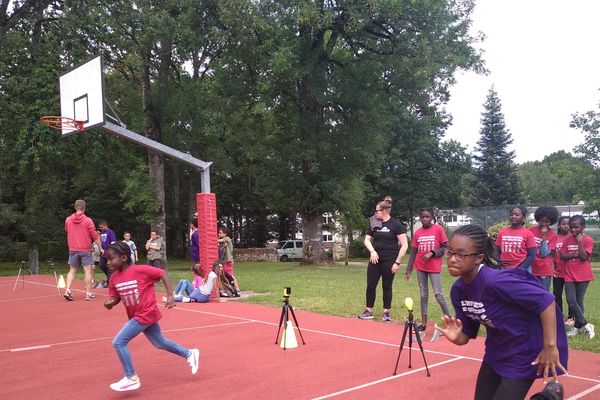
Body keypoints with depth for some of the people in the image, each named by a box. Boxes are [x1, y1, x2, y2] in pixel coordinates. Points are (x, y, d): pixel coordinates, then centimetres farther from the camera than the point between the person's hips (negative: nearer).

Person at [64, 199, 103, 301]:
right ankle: (88, 293, -1)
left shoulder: (68, 220, 1)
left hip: (73, 249, 4)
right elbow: (95, 236, -8)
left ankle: (67, 290, 0)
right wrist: (100, 248, 0)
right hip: (85, 250, -4)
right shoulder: (88, 220, -10)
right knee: (88, 270, 0)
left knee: (72, 270, 12)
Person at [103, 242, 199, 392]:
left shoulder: (140, 270, -21)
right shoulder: (114, 278, 0)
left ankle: (131, 378, 2)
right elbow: (115, 297, 9)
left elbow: (163, 274, -15)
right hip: (137, 315, 8)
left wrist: (170, 296, -18)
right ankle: (189, 354, 40)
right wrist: (110, 303, -14)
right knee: (160, 343, 21)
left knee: (119, 342, -12)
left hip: (145, 314, -8)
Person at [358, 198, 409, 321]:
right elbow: (367, 240, 12)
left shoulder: (396, 225, -7)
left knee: (387, 287, 5)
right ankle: (369, 311, 14)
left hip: (389, 261, -4)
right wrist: (372, 251, -9)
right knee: (370, 285, 4)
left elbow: (404, 245, -8)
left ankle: (386, 312, 16)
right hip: (375, 260, 4)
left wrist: (397, 262, -12)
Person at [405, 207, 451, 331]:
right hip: (420, 267, 4)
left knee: (438, 294, -9)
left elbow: (445, 248, -5)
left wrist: (432, 253, -20)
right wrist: (408, 270, 4)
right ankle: (424, 323, 14)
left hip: (434, 268, -4)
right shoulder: (417, 233, 5)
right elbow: (413, 252, 8)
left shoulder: (438, 229, -6)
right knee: (423, 295, 9)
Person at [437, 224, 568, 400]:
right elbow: (466, 335, 0)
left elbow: (545, 300, -28)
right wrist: (456, 337, -22)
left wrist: (550, 346, -25)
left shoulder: (494, 281, -31)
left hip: (522, 355, -7)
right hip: (495, 353, 7)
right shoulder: (458, 290, -8)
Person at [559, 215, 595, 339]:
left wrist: (580, 241, -16)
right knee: (571, 301, -6)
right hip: (569, 275, 3)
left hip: (583, 276, -3)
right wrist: (575, 255, -14)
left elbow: (584, 257, -16)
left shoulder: (588, 240, -6)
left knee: (579, 301, 4)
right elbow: (562, 256, -1)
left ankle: (578, 326, 16)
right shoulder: (567, 240, 5)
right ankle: (586, 325, 3)